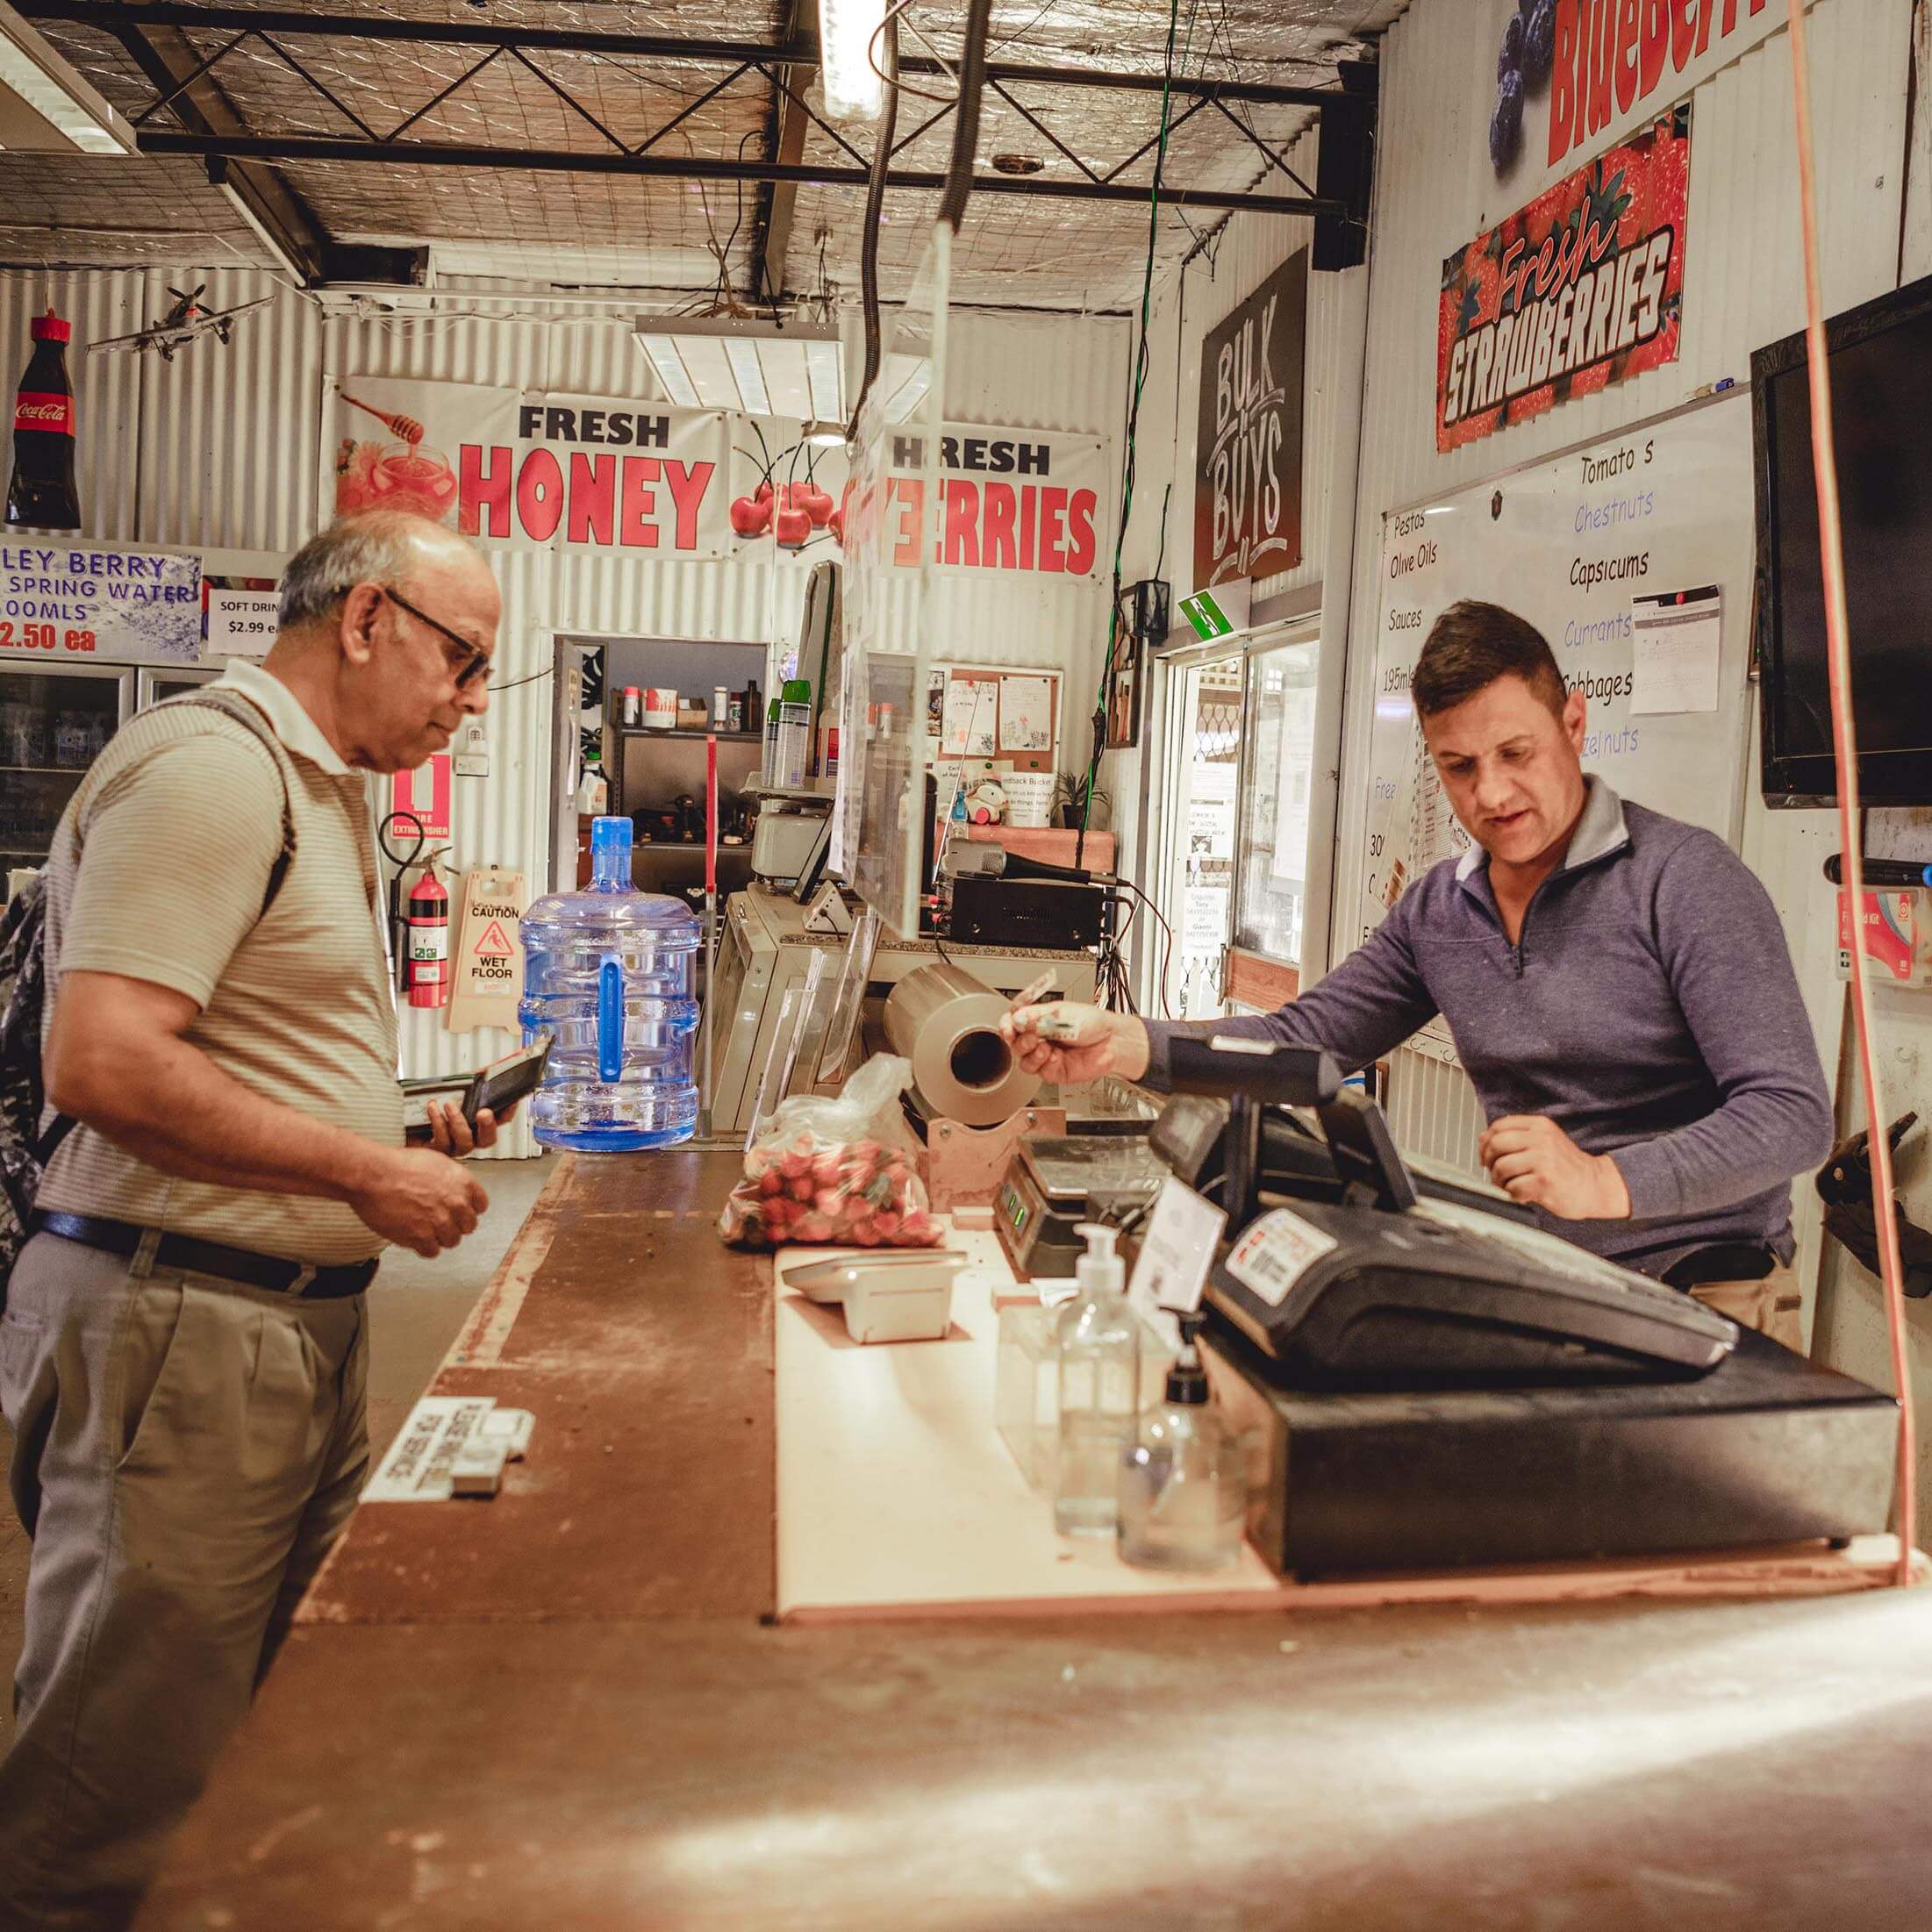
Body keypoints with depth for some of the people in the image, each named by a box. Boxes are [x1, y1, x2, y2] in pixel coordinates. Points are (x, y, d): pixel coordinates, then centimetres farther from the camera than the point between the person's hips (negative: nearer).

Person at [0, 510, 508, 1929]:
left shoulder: (323, 790, 18)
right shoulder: (211, 767, -14)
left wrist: (394, 1132, 11)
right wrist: (366, 1173, -17)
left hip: (301, 1315, 10)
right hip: (180, 1323, -10)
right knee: (132, 1775, 3)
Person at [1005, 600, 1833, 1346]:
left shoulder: (1684, 877, -12)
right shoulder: (1439, 908, 9)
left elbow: (1794, 1114, -16)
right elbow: (1305, 1037, 9)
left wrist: (1608, 1181, -30)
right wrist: (1124, 1045, -6)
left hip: (1706, 1302, -6)